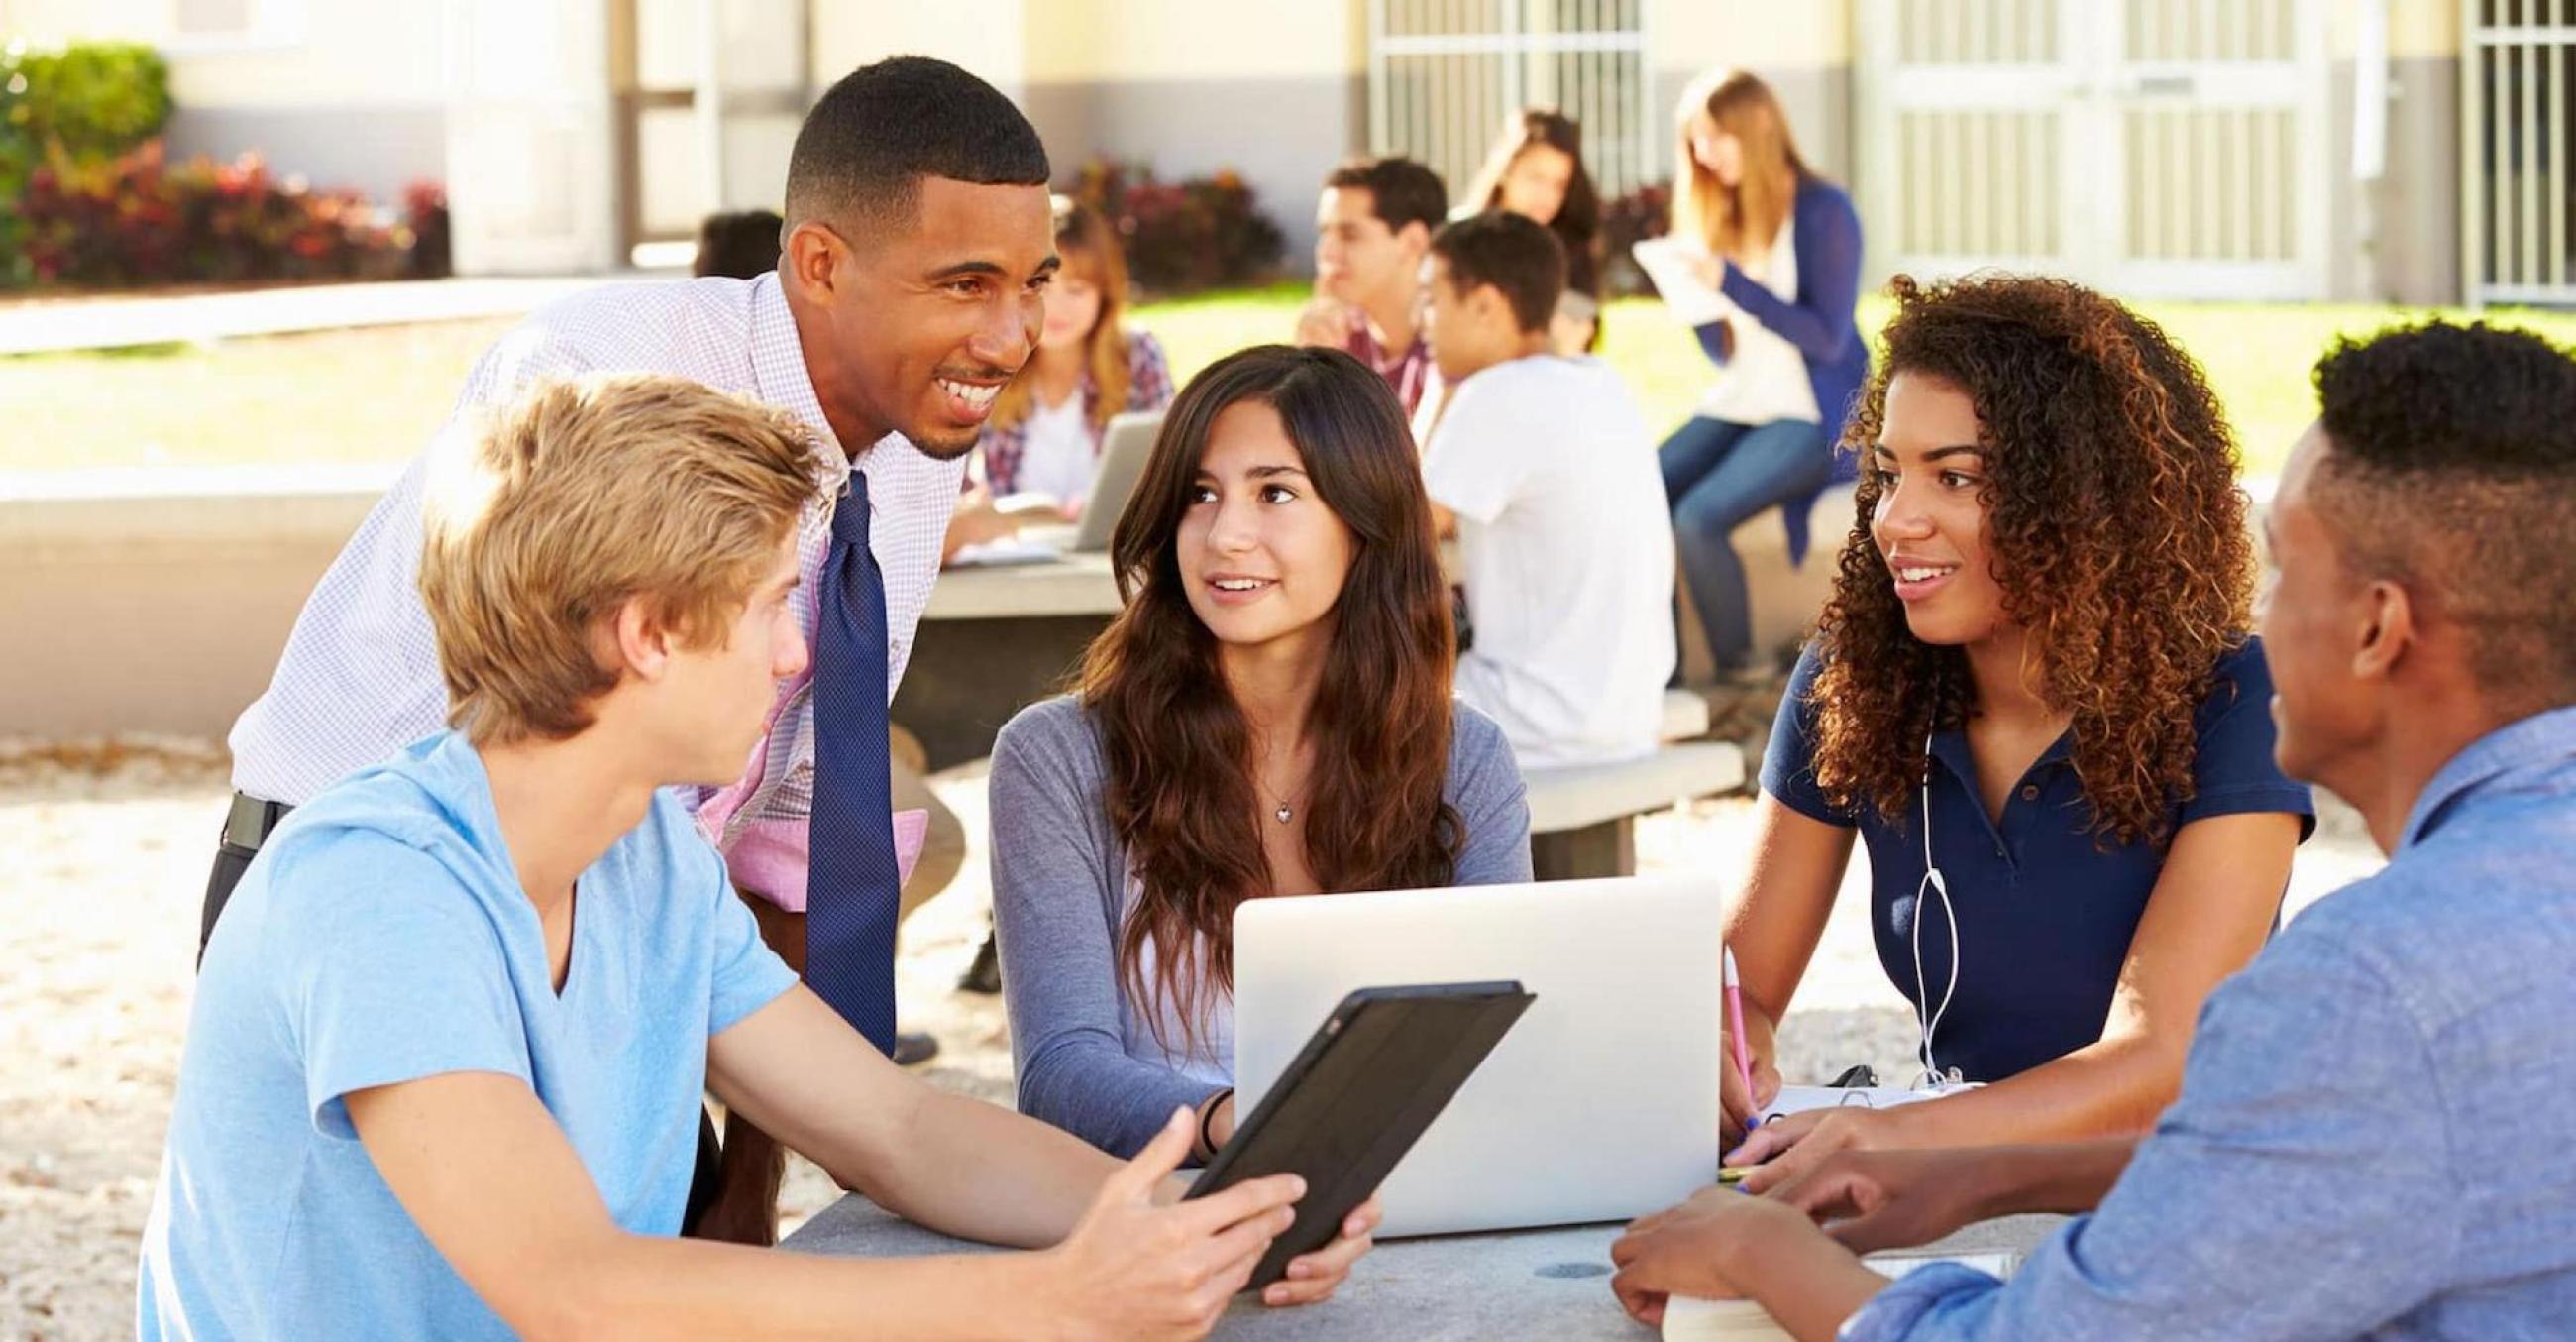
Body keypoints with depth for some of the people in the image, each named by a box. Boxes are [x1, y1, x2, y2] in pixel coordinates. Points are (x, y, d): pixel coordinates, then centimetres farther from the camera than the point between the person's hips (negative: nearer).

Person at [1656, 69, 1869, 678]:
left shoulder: (1823, 213, -9)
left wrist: (1732, 283, -22)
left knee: (1699, 515, -28)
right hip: (1736, 405, 7)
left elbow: (1828, 338, -15)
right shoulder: (1724, 216, 11)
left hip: (1813, 417, -7)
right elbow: (1721, 350, 14)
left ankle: (1739, 671, -14)